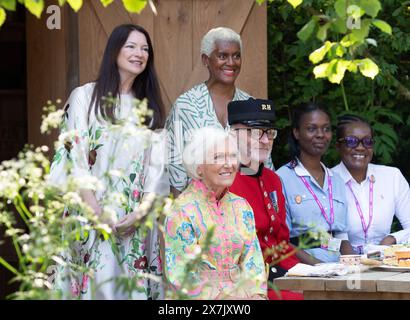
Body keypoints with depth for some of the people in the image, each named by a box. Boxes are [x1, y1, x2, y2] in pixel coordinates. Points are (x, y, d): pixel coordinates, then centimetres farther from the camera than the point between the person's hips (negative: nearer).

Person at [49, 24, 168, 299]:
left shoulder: (150, 106, 14)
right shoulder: (85, 96, 2)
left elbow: (156, 165, 7)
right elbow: (74, 156, -5)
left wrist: (141, 211, -8)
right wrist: (97, 212, -13)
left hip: (136, 219, 3)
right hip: (92, 213, -3)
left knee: (135, 286, 0)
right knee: (97, 284, -7)